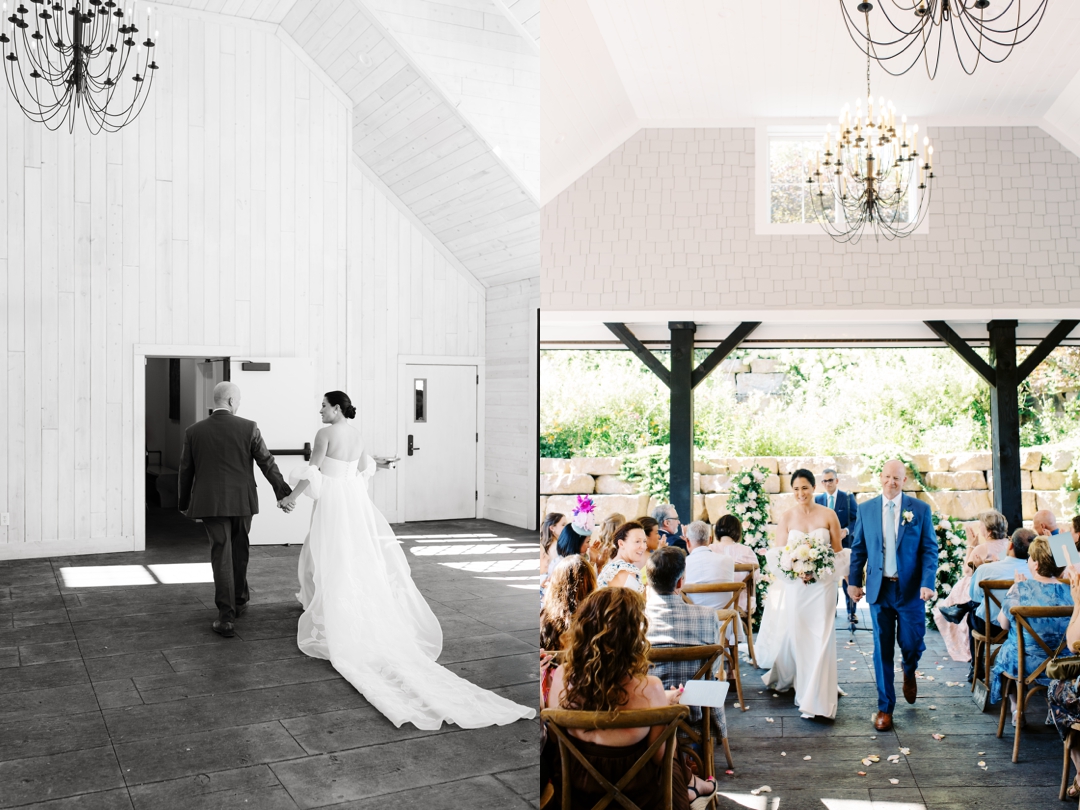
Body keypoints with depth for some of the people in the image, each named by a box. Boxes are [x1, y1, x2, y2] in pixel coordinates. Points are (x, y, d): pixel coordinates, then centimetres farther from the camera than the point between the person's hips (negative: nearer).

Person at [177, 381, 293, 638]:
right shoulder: (248, 427, -6)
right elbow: (267, 462, -4)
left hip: (210, 502, 0)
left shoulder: (193, 432, -1)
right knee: (239, 552, 19)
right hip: (242, 501, 0)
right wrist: (282, 492, 3)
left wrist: (184, 503, 18)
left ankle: (226, 616, -5)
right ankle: (239, 601, 34)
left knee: (221, 555, 1)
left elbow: (185, 471, 6)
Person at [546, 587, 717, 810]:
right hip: (634, 791, -3)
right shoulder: (648, 688, -29)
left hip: (579, 785, 3)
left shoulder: (561, 677, -19)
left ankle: (688, 788, 45)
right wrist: (666, 703, 3)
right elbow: (660, 756, -13)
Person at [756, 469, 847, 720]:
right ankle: (787, 676, 34)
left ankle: (816, 699, 3)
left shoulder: (828, 515, 0)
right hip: (793, 586, 1)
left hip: (822, 585, -1)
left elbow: (838, 552, 4)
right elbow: (778, 554, 1)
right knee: (794, 636, 7)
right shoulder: (786, 517, 1)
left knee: (820, 639, -3)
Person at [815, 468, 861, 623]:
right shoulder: (818, 499, 7)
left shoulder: (848, 498, 0)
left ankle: (852, 612, 8)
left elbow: (856, 519, -3)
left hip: (845, 543, -3)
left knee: (848, 578, 0)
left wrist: (846, 530, -19)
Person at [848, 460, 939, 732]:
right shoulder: (866, 509, 5)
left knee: (911, 643, 3)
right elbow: (858, 548, 8)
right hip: (879, 589, 1)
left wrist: (928, 583, -14)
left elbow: (930, 549, -2)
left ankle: (909, 673, 40)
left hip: (910, 589, -1)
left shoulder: (920, 509, 0)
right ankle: (885, 707, 15)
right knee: (882, 650, 4)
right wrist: (854, 581, 1)